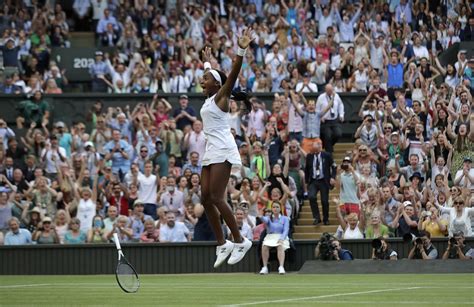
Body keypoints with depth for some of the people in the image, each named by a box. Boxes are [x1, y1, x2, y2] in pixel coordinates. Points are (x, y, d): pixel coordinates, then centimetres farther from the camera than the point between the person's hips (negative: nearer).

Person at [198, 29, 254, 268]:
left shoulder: (221, 97, -4)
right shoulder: (209, 99, 17)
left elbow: (232, 76, -19)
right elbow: (211, 76, 37)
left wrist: (241, 51, -32)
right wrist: (207, 62, 55)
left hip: (222, 151, -9)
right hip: (210, 152, 9)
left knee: (216, 198, -14)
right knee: (206, 199, 3)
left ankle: (240, 241, -10)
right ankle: (222, 244, 8)